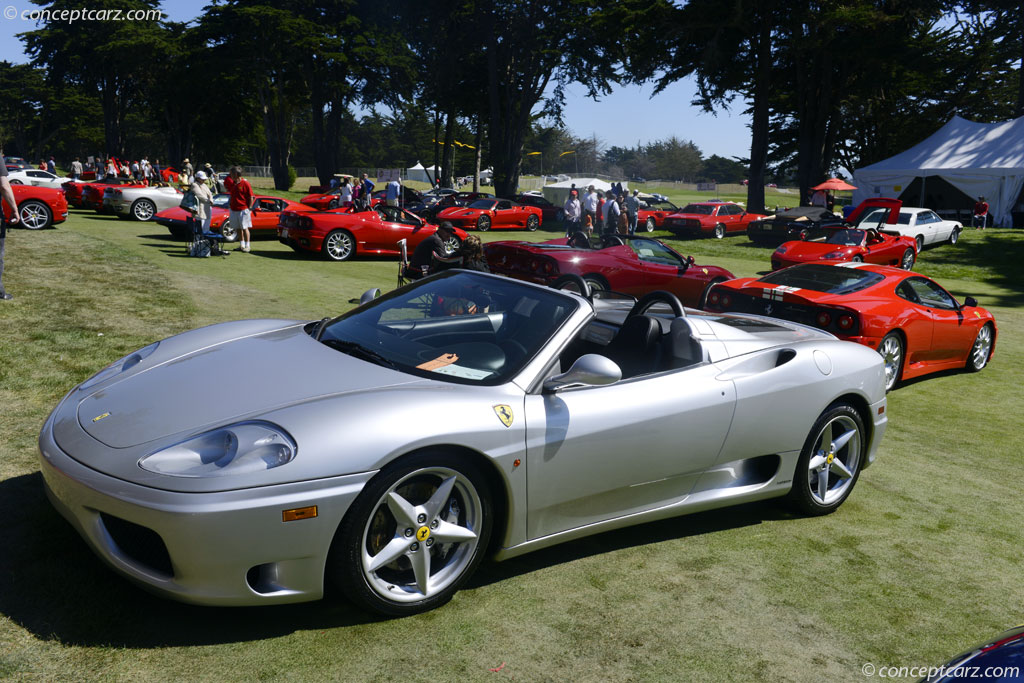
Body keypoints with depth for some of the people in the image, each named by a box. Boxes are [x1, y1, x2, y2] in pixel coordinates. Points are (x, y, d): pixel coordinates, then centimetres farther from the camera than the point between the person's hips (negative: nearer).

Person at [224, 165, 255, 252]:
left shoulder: (245, 183, -11)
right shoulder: (232, 183, 9)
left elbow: (251, 197, -9)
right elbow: (225, 184, 32)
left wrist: (249, 208, -12)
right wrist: (228, 176, 13)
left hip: (243, 210, -7)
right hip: (233, 210, 7)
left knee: (244, 228, -3)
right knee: (238, 228, 11)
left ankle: (247, 246, 3)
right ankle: (242, 245, 20)